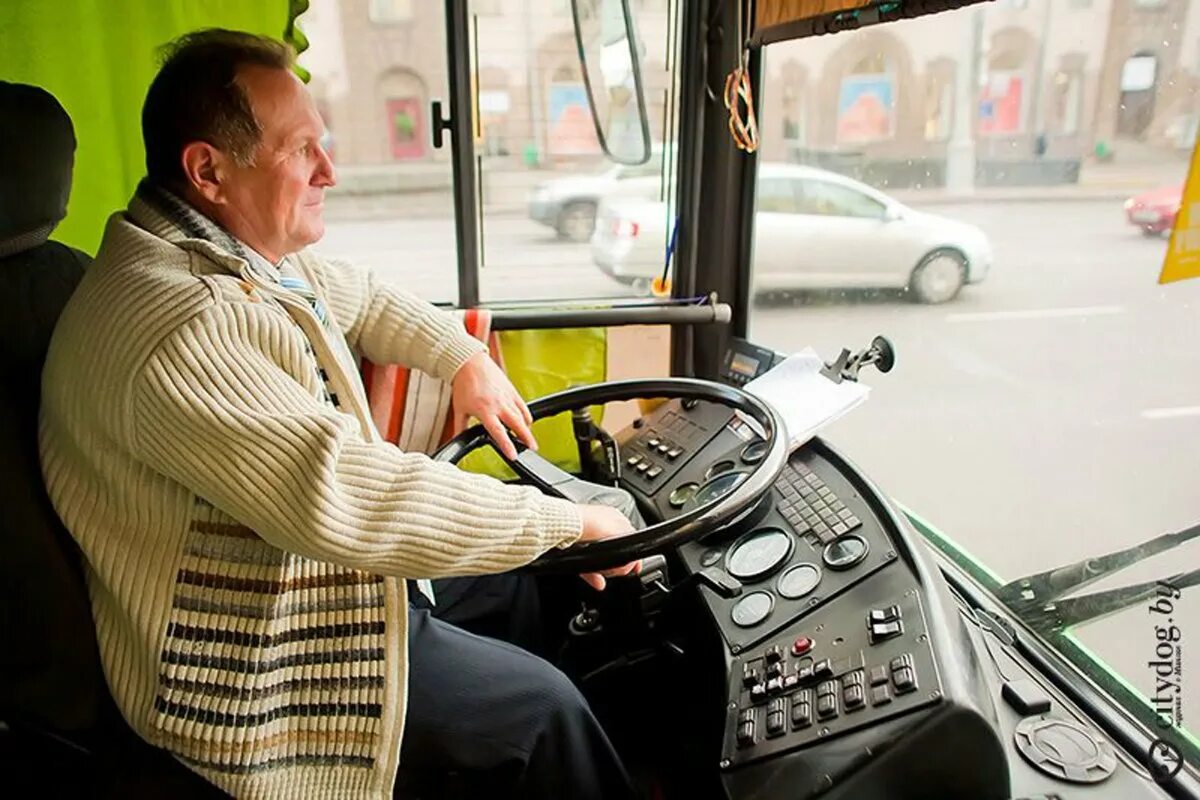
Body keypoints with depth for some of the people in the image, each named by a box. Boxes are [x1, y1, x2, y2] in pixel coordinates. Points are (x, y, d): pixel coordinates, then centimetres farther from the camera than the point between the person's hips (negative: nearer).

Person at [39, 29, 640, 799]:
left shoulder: (240, 252, -1)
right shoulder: (177, 331, -32)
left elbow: (360, 296, 18)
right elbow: (352, 500, -37)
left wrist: (466, 359, 7)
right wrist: (569, 519, -28)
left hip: (297, 587, 9)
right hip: (250, 673, -9)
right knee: (541, 705, -3)